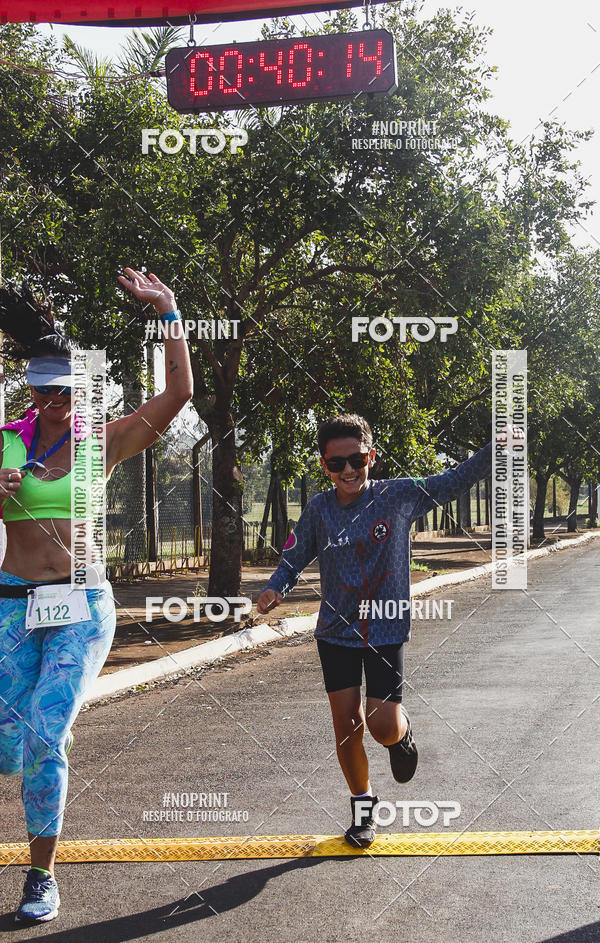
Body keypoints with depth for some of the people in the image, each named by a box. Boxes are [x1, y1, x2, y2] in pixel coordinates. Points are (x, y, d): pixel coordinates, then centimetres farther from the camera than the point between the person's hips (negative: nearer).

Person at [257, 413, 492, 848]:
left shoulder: (399, 495, -10)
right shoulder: (318, 510, -4)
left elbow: (456, 480, -9)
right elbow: (293, 560, 4)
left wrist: (501, 445, -22)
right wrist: (275, 589, -17)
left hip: (387, 629, -2)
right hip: (337, 632, 2)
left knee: (383, 727, -10)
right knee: (346, 724, 5)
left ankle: (402, 730, 28)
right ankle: (363, 804, 29)